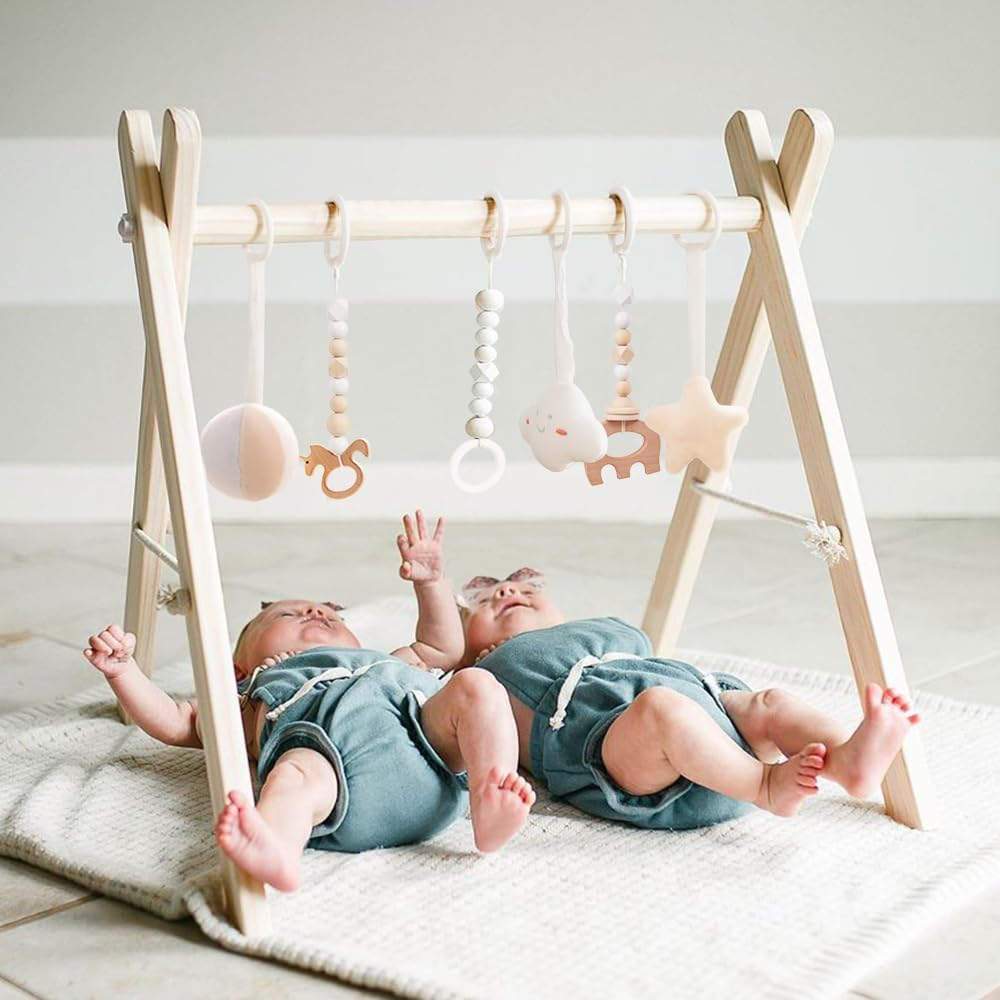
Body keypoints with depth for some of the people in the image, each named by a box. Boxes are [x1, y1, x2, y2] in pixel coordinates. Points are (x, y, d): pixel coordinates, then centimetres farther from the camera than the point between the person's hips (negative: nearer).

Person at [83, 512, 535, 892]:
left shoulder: (390, 662, 53)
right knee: (299, 775, -38)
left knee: (474, 686, -25)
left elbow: (442, 648, 61)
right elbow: (173, 721, 37)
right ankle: (275, 852, -70)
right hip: (326, 742, -3)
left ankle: (490, 807, -45)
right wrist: (122, 669, 24)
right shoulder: (252, 702, 43)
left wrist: (430, 582, 48)